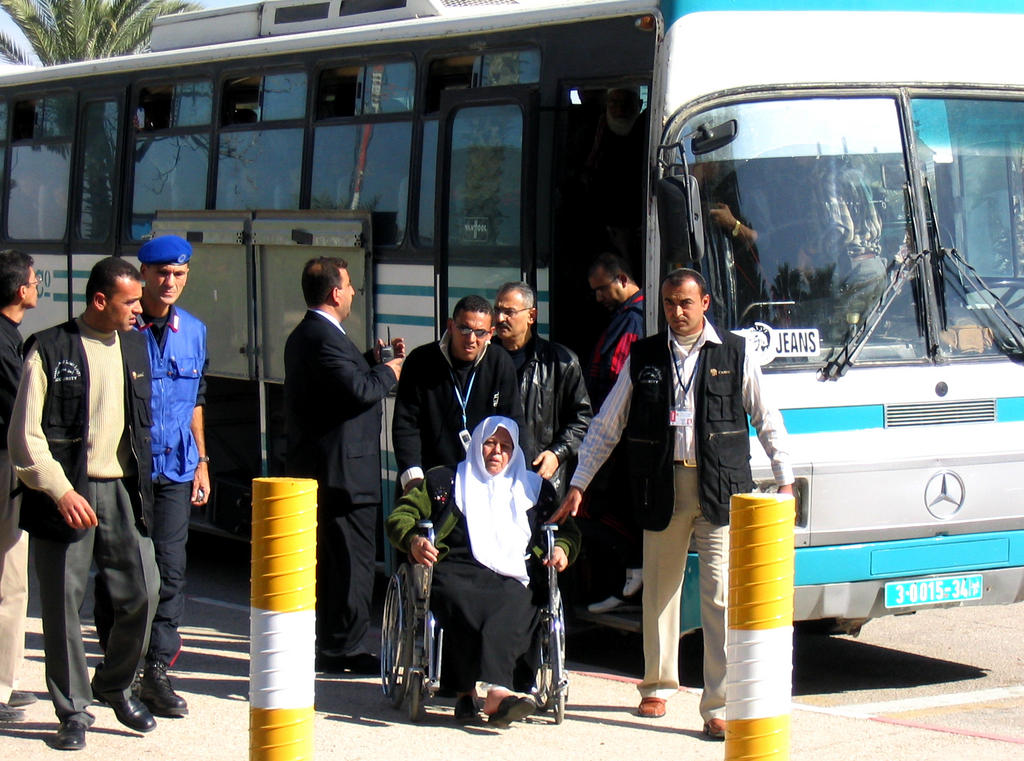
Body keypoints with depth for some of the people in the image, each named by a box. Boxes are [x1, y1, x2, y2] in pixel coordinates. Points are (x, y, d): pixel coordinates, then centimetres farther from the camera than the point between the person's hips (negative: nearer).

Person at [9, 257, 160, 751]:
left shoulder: (134, 347, 12)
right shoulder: (50, 350, -6)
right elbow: (25, 435, -8)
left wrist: (141, 486, 14)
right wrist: (60, 491, -16)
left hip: (123, 490, 5)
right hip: (67, 493, -5)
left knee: (143, 592, 0)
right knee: (63, 604, 1)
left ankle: (116, 686, 23)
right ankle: (73, 710, 14)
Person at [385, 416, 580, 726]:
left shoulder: (535, 488, 31)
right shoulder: (444, 481, 26)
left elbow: (566, 529, 32)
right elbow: (400, 516, 17)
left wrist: (562, 548, 6)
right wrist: (413, 540, -6)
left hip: (513, 579, 0)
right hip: (456, 572, 0)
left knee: (509, 614, -38)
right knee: (464, 608, -39)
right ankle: (498, 692, -46)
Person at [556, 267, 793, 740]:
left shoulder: (735, 354, 5)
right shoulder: (643, 357, 8)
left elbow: (767, 421, 10)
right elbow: (606, 425, 14)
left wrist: (785, 482, 5)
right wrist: (578, 484, 12)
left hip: (721, 488, -2)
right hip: (662, 488, 2)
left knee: (721, 595, -7)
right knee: (659, 590, 11)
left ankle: (720, 706, -6)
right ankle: (658, 686, 30)